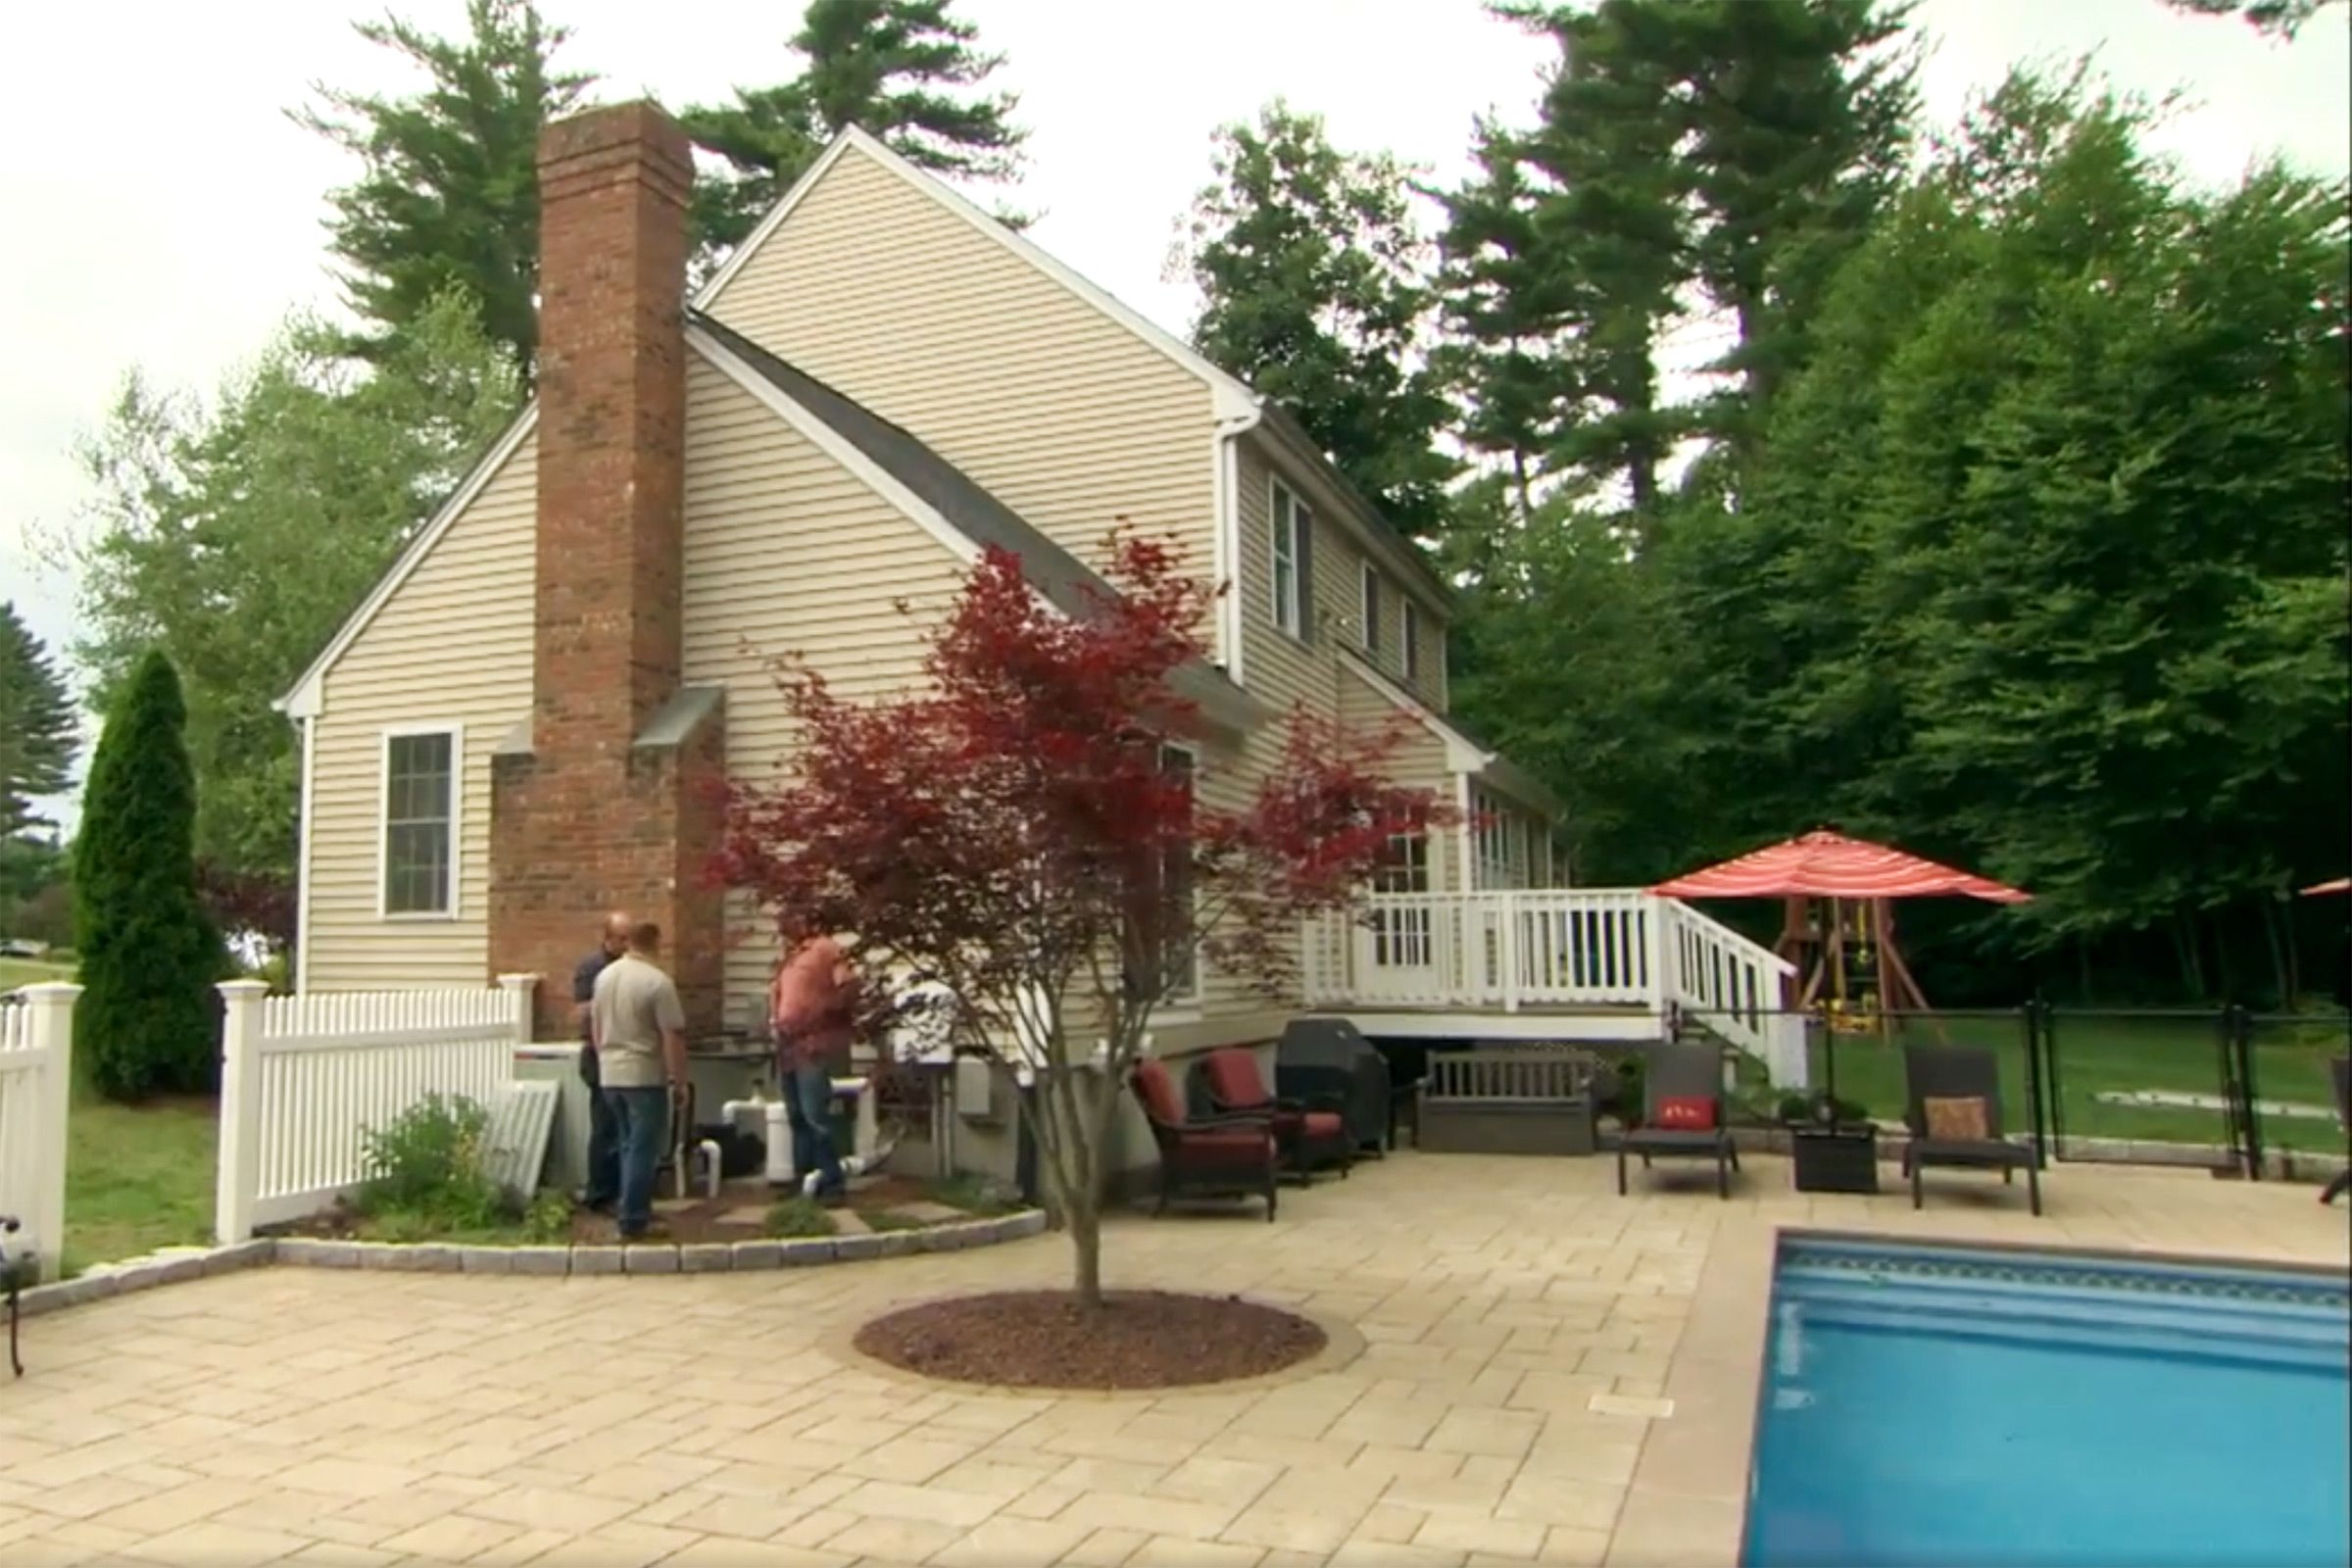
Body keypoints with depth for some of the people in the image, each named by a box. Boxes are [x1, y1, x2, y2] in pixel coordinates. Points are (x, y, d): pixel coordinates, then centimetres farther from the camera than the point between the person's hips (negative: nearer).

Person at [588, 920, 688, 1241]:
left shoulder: (605, 975, 5)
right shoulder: (657, 982, -16)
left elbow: (595, 1024, 15)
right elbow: (673, 1035, -16)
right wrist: (679, 1078, -8)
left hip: (610, 1074, 7)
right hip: (645, 1076, -7)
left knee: (627, 1145, 18)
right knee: (643, 1149, -1)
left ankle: (630, 1210, 23)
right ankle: (632, 1221, -1)